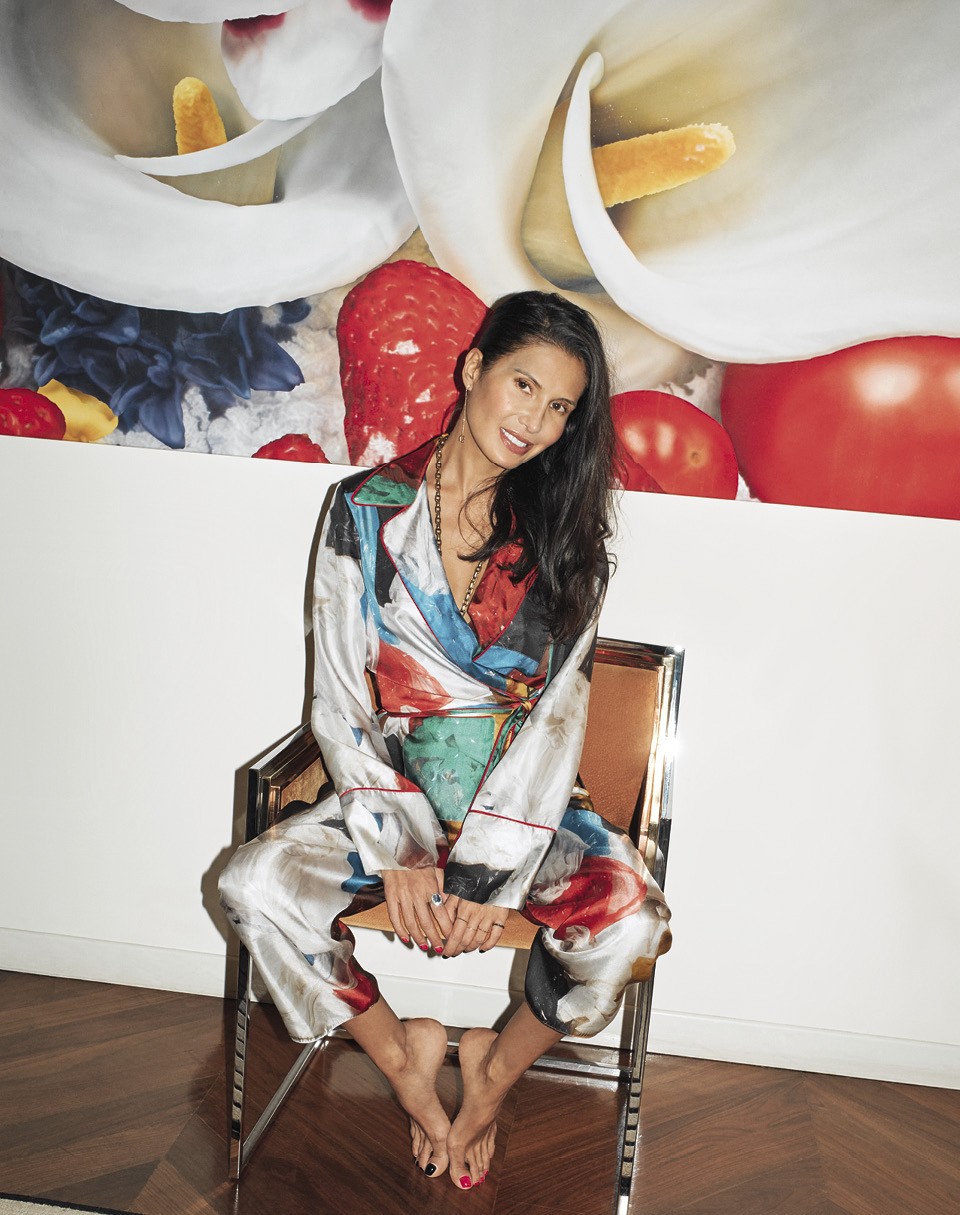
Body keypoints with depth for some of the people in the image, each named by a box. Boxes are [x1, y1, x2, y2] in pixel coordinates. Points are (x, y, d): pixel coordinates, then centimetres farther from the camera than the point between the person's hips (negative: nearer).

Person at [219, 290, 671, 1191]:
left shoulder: (564, 530, -1)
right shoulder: (368, 510, -3)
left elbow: (558, 710, -8)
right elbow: (340, 698, -5)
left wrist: (488, 874, -17)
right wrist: (391, 855, -15)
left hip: (525, 802, 0)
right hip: (393, 793, 0)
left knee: (632, 922, -26)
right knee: (256, 887, -24)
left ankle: (498, 1067, 6)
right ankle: (402, 1057, 3)